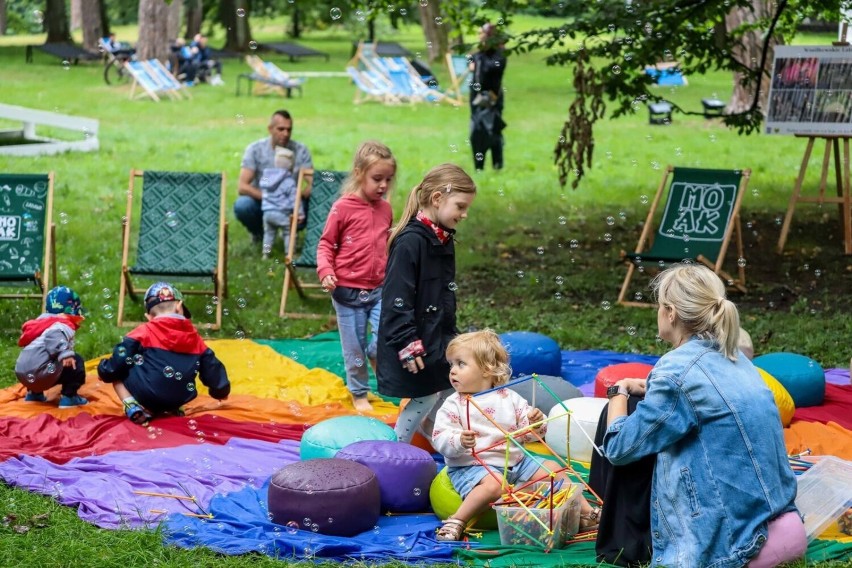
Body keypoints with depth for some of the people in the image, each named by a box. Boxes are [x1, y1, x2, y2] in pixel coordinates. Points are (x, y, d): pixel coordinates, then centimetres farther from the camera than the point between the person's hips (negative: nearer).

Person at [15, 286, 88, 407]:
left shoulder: (44, 321, 24)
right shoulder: (63, 326, -5)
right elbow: (54, 337, -27)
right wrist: (65, 353, -39)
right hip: (39, 373, -9)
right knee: (76, 362, -1)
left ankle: (34, 393, 31)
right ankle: (68, 397, -2)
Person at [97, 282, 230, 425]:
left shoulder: (144, 332, -2)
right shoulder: (195, 337, 10)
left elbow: (119, 361, -2)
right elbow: (211, 369, 18)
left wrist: (105, 370, 20)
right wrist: (221, 391, 37)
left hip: (146, 396, -5)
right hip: (177, 401, 5)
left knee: (117, 372, 16)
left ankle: (132, 407, -7)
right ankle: (170, 409, 11)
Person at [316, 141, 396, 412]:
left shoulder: (385, 209, 6)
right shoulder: (343, 208, -11)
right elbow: (326, 244, -6)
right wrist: (326, 272, -21)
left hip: (380, 289, 4)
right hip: (348, 291, -4)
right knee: (354, 349, 6)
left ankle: (375, 355, 25)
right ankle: (359, 393, 28)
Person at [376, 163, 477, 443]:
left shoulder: (443, 241, 8)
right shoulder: (410, 242, -21)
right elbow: (397, 300, -23)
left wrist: (451, 336, 23)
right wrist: (408, 346, -24)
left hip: (438, 338, 9)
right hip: (415, 340, -9)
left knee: (453, 387, 14)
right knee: (426, 397, -1)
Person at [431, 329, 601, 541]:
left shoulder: (509, 398, 6)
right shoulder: (453, 405, -4)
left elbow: (527, 434, 8)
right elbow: (440, 439, -12)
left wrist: (536, 423, -15)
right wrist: (459, 441, -32)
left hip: (515, 462, 5)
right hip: (472, 466, -5)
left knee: (553, 469, 1)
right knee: (495, 484, -36)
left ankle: (585, 511, 11)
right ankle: (456, 522, -31)